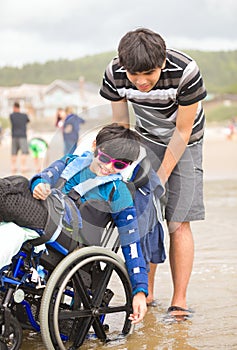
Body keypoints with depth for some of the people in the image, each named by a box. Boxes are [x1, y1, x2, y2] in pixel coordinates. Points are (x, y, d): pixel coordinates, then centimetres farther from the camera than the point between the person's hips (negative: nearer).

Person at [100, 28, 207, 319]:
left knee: (178, 223, -9)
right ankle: (146, 293, 7)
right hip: (147, 141, 3)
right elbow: (121, 127, -8)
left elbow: (182, 132, -22)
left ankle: (179, 301, -3)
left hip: (184, 143, -3)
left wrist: (161, 177, -19)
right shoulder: (114, 74, -23)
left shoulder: (185, 71, -33)